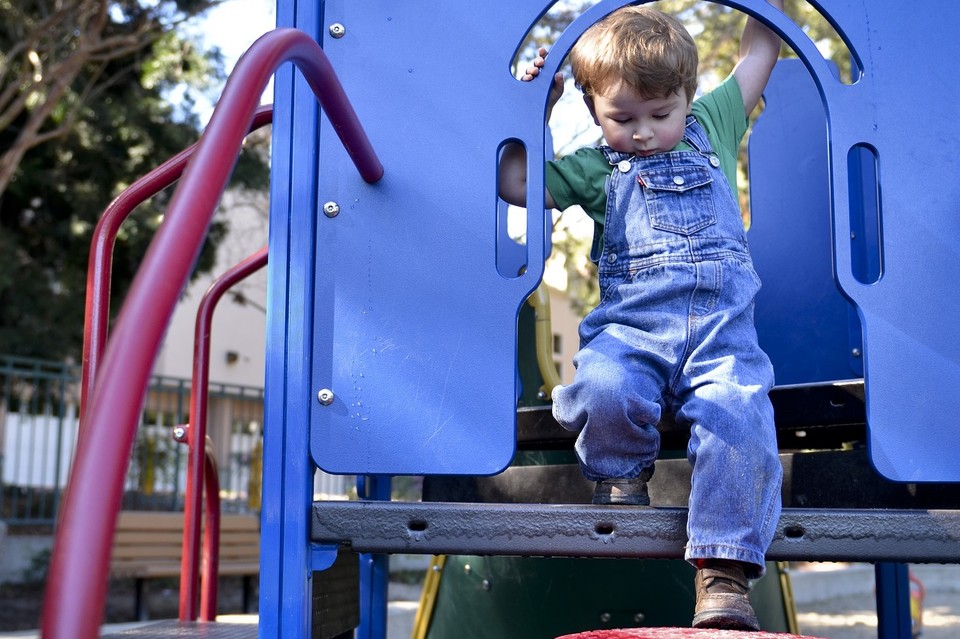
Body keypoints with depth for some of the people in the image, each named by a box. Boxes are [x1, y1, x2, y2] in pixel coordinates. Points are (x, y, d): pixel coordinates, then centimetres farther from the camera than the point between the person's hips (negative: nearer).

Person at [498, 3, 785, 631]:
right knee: (604, 390, -33)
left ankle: (723, 576, -24)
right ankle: (621, 483, -1)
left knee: (741, 414, -28)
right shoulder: (594, 169, 21)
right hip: (630, 325, 0)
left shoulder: (711, 127, 24)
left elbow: (761, 51, 33)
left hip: (723, 327, 0)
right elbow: (513, 181, 19)